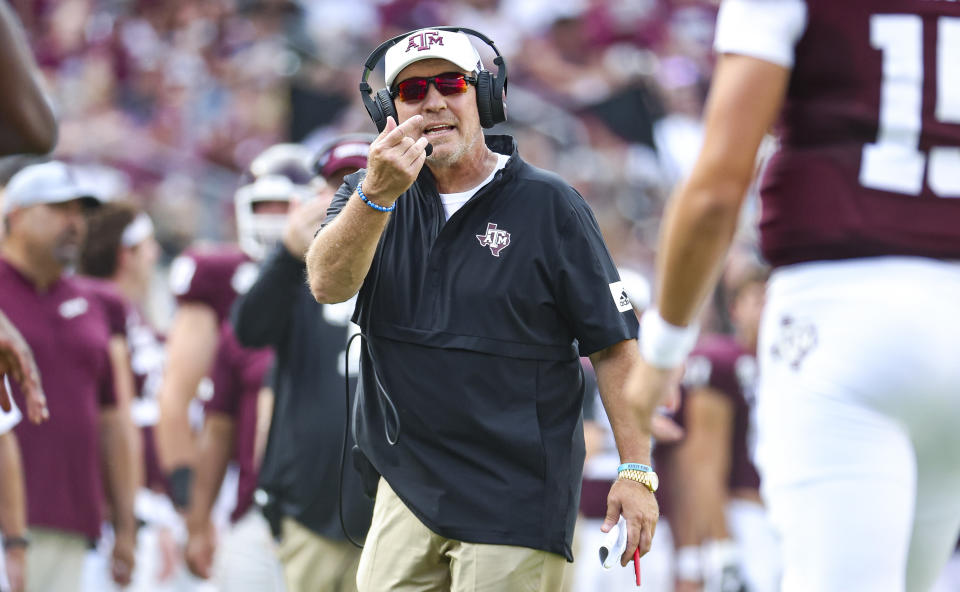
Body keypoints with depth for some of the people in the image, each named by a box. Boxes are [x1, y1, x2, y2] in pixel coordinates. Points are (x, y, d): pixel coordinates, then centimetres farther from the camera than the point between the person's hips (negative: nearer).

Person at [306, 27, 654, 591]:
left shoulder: (549, 204, -2)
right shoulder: (368, 194, 7)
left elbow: (613, 344, -4)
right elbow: (328, 285, -13)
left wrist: (636, 470, -12)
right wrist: (377, 193, -30)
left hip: (518, 498, -4)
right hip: (407, 489, 4)